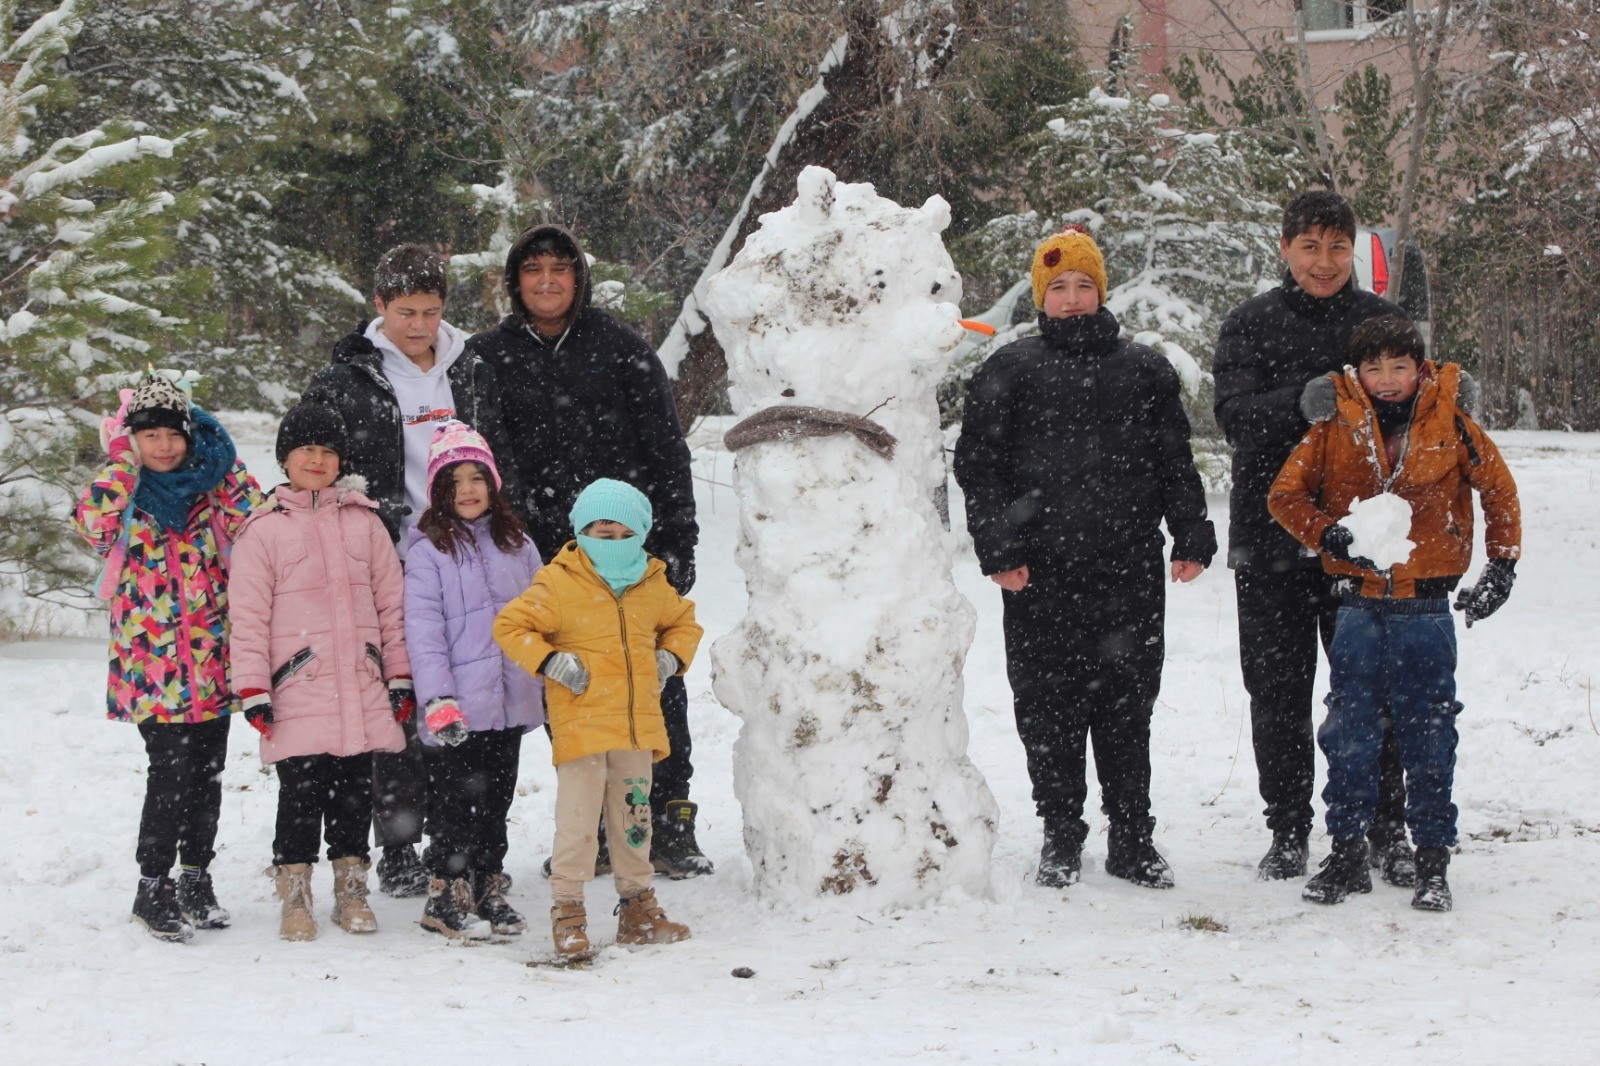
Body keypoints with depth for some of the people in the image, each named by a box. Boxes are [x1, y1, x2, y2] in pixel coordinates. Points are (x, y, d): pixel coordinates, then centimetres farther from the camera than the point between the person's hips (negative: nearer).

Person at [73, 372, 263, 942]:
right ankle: (153, 888, 3)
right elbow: (91, 521, -21)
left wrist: (220, 454, -4)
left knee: (207, 771, 8)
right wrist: (125, 459, -14)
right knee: (171, 770, -9)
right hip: (153, 665, -3)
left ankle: (196, 876, 23)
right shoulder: (124, 494, 1)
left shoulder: (208, 489, 9)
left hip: (212, 657, 4)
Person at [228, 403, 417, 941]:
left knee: (355, 792, 8)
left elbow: (391, 603, 12)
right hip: (297, 692, -3)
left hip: (362, 690, 3)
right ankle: (295, 898, 9)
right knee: (301, 795, -2)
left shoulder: (364, 521, 10)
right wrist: (254, 690, -5)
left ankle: (351, 891, 19)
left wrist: (401, 678, 9)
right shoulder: (264, 529, 2)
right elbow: (249, 618, 0)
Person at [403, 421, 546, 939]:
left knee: (497, 801, 12)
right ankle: (447, 897, 10)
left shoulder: (518, 545, 11)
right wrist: (437, 700, -18)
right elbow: (423, 629, -10)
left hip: (511, 703, 5)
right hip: (457, 709, -5)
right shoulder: (429, 550, -4)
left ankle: (489, 892, 22)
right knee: (459, 804, -2)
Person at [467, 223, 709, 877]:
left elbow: (666, 449, 6)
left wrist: (677, 543, 0)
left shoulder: (621, 349, 5)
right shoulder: (487, 357, 7)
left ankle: (670, 823, 8)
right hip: (543, 558, 1)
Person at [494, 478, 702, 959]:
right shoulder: (559, 585, -7)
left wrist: (671, 657, 10)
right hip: (580, 722, -5)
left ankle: (638, 908, 24)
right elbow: (509, 626, -4)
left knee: (635, 818, 14)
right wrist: (550, 662, -14)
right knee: (577, 819, -7)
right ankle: (567, 911, 2)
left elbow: (683, 622, 28)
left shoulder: (653, 586, 10)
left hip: (637, 723, 5)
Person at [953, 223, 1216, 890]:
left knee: (1127, 707, 4)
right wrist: (997, 548, -6)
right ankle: (1061, 835, 14)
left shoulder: (1143, 371, 13)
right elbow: (979, 466, 4)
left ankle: (1132, 839, 13)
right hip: (1040, 575, -1)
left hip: (1129, 572, 1)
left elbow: (1175, 461, 15)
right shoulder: (1008, 372, 6)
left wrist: (1192, 537, 6)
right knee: (1047, 705, 2)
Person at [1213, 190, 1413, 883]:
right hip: (1272, 535, 0)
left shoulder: (1382, 320, 6)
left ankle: (1387, 831, 15)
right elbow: (1235, 417, -11)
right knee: (1278, 692, 6)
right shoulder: (1251, 324, 2)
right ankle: (1288, 833, 17)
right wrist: (1310, 398, -27)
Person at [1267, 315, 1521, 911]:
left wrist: (1502, 566, 7)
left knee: (1429, 736, 2)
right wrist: (1329, 535, -14)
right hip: (1360, 608, 1)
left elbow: (1498, 491, 10)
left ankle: (1432, 860, 10)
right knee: (1349, 733, 2)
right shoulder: (1334, 429, -1)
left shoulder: (1452, 427, -1)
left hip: (1426, 609, -1)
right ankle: (1346, 853, 12)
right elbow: (1285, 494, 2)